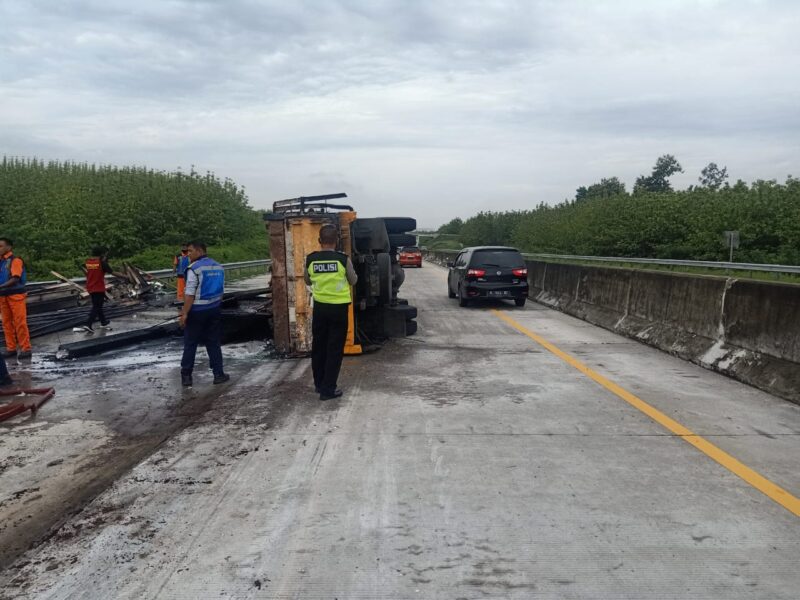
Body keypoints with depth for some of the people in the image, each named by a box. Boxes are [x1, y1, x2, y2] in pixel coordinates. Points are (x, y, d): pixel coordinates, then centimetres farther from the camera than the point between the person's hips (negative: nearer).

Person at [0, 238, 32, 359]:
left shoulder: (15, 260, -7)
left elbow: (15, 279, -15)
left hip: (15, 295, -6)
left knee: (20, 323, -4)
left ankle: (25, 349, 0)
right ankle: (11, 348, 15)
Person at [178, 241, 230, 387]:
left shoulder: (194, 268, -14)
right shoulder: (219, 267, 8)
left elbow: (190, 294, -18)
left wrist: (184, 313, -15)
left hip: (197, 310, -6)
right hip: (214, 309, 6)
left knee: (190, 344, 5)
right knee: (214, 343, 10)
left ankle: (186, 376, 9)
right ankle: (218, 374, 9)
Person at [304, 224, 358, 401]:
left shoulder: (310, 259, -4)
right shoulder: (343, 259, -12)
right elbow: (353, 281, 3)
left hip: (319, 307, 3)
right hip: (338, 308, -3)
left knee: (318, 346, 16)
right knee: (335, 349, 4)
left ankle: (319, 384, 27)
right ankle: (328, 389, 4)